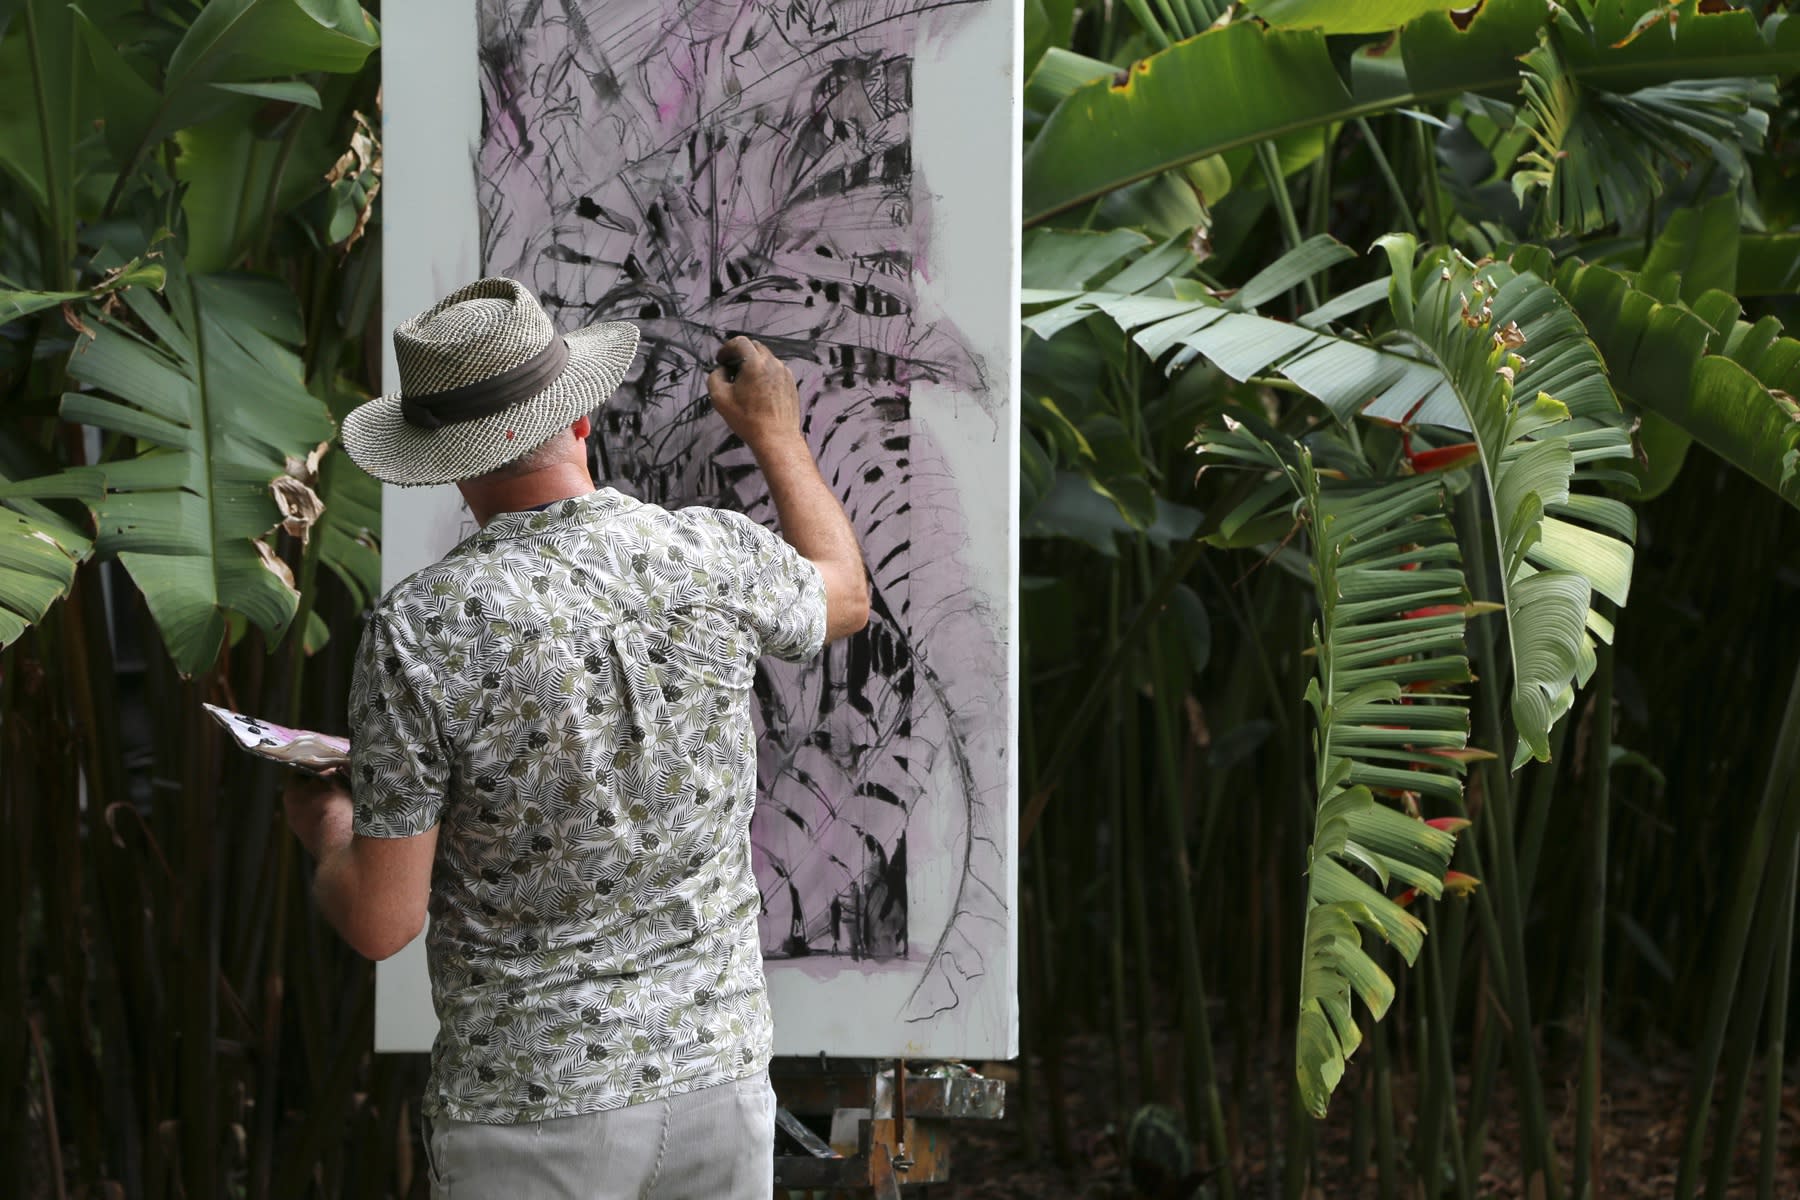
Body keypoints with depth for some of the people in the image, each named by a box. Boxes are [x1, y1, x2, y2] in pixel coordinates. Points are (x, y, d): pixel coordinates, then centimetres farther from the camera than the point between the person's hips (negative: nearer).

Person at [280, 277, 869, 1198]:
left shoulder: (421, 629, -16)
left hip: (534, 1107, -3)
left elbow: (381, 923, -13)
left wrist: (325, 833, 10)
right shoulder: (717, 560, -6)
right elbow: (846, 596, 20)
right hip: (718, 1072, 3)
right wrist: (774, 432, 36)